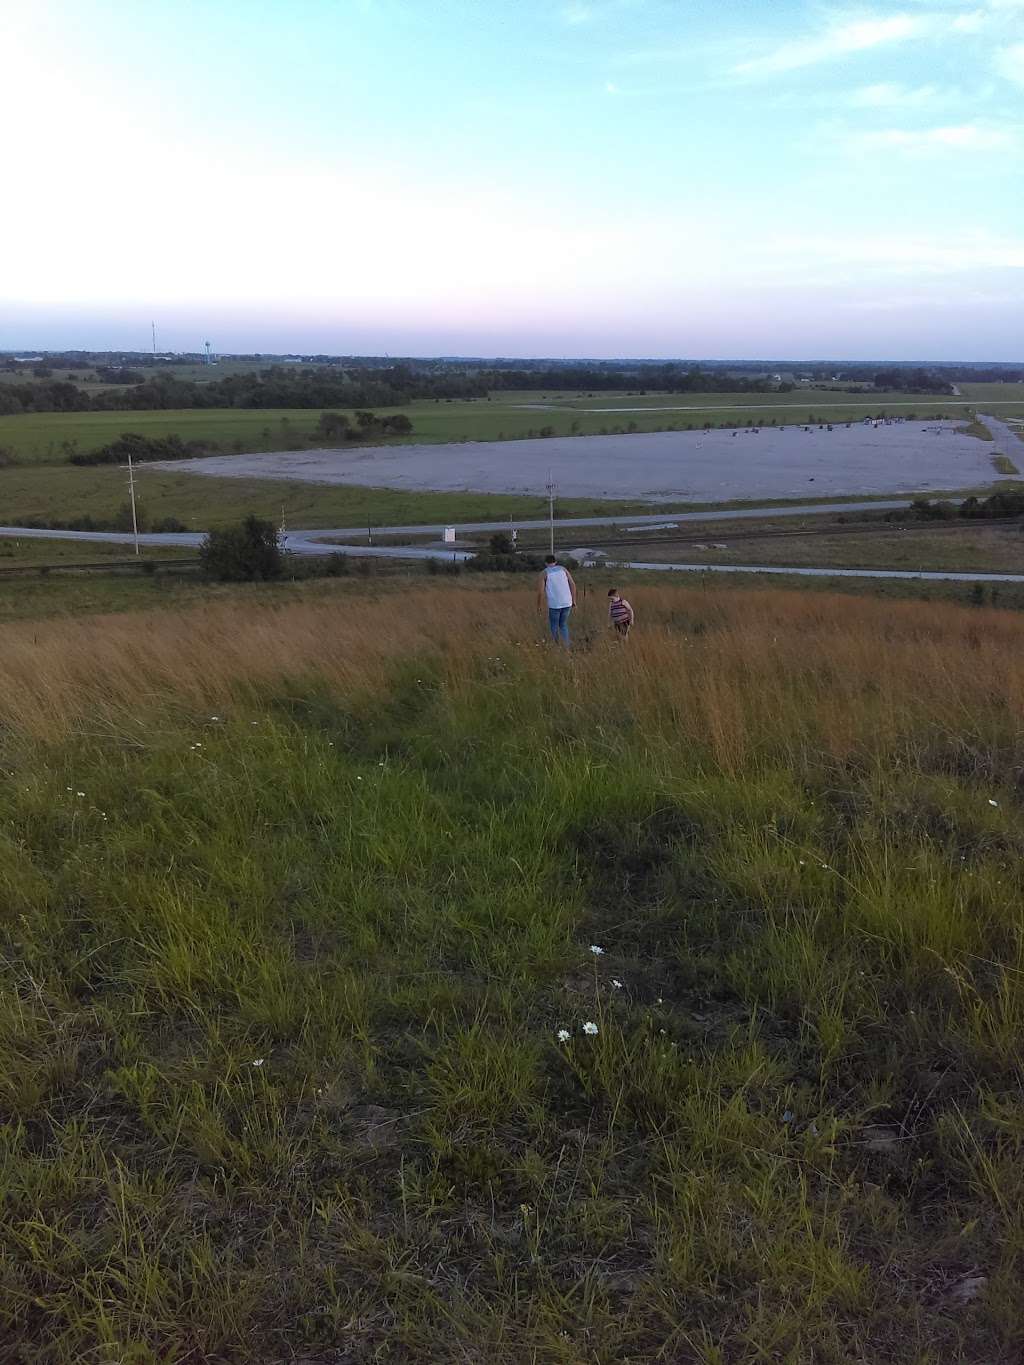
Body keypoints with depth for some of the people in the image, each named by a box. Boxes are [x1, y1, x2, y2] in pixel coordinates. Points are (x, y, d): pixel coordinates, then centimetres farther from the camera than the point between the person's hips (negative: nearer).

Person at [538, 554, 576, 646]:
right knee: (563, 625, 19)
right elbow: (572, 584, 5)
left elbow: (540, 591, -6)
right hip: (567, 603, 4)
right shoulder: (563, 569, 10)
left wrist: (539, 605, 7)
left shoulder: (544, 573, 0)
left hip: (554, 604, -4)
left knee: (553, 627, 13)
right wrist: (574, 600, 10)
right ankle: (566, 648, 12)